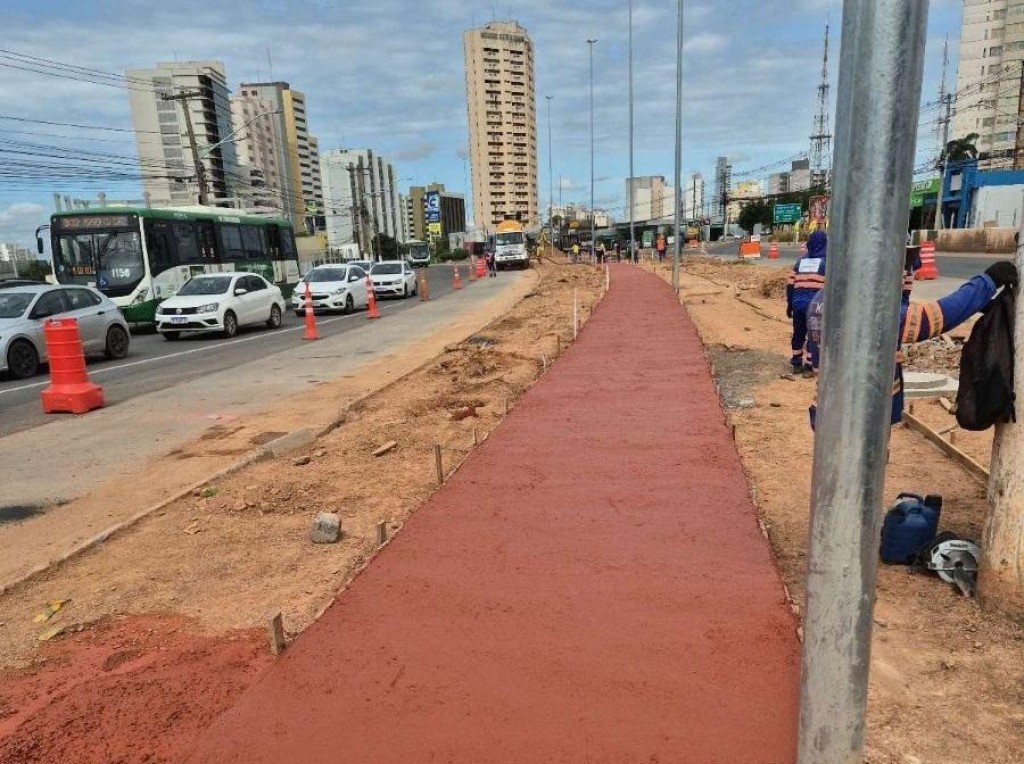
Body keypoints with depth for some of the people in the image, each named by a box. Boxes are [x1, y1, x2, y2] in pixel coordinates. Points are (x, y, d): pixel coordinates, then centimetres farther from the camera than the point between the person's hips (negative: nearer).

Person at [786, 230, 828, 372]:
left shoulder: (801, 261, 14)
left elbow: (790, 285, 12)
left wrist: (789, 305, 19)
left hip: (798, 303, 5)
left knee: (798, 333, 15)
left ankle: (796, 363, 23)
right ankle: (808, 365, 4)